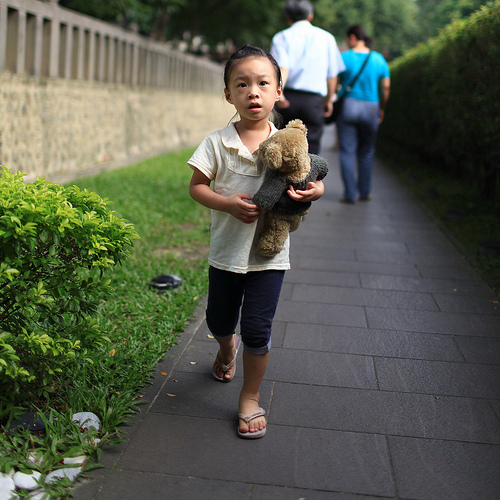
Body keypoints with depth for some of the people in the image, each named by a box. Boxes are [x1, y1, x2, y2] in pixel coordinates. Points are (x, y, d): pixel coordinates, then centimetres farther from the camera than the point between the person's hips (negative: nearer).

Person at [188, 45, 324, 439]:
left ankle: (250, 398, 19)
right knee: (219, 320, 18)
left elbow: (311, 180, 4)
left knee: (257, 329, -3)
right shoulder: (218, 143, -7)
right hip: (227, 249, 1)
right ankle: (227, 348, 56)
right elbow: (196, 186, -3)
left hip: (270, 252, -1)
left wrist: (314, 191, -20)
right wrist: (228, 203, -21)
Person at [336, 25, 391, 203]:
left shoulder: (344, 57, -4)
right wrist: (382, 109, 17)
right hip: (371, 109, 3)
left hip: (348, 106, -3)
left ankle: (349, 194, -1)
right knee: (366, 152, 14)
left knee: (347, 152, 1)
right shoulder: (379, 59, 7)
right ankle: (365, 192, 17)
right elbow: (386, 87, 7)